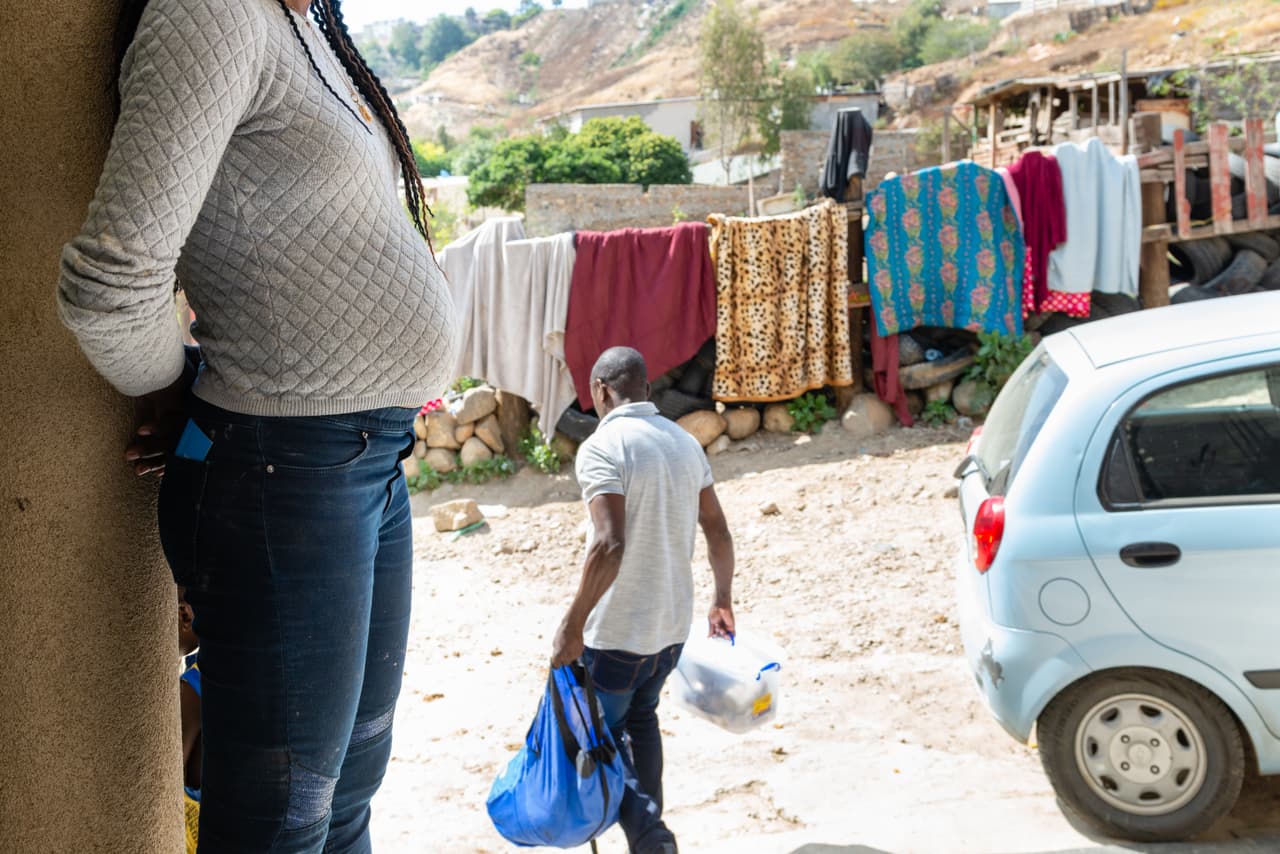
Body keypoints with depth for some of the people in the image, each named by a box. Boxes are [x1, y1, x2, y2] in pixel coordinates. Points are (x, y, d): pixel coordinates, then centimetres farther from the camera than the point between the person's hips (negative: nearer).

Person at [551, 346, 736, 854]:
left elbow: (610, 545, -27)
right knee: (640, 718, 25)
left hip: (617, 630, -7)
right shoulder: (685, 442, 6)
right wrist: (723, 599, 23)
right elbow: (718, 532, 10)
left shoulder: (601, 448, -16)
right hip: (673, 623, 7)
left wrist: (572, 626, -21)